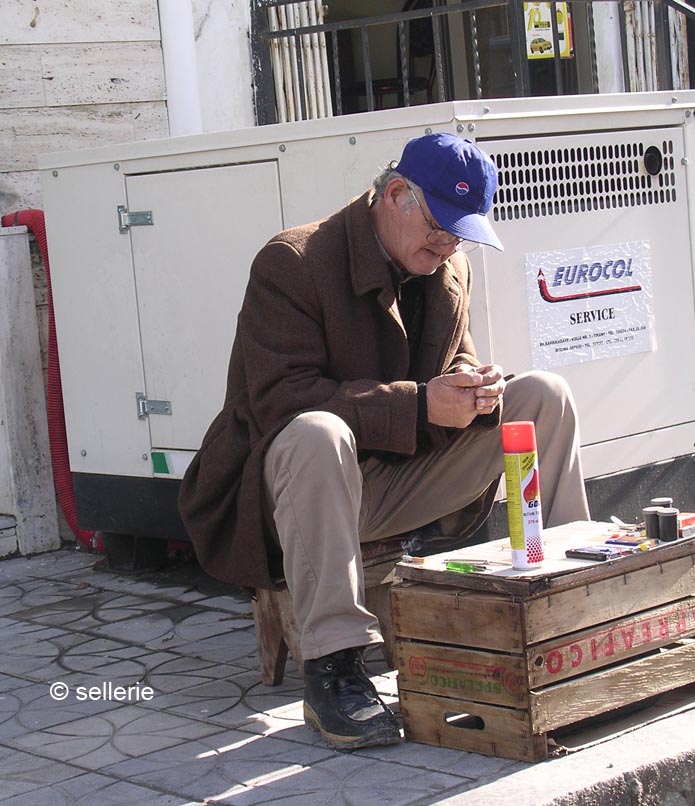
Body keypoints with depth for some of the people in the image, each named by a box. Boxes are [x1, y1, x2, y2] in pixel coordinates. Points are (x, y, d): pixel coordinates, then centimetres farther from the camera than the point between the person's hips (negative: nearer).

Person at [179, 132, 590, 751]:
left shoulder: (450, 269, 6)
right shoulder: (291, 263, -18)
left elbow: (456, 360, 15)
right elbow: (279, 400, -26)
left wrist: (475, 388, -13)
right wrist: (419, 405, -32)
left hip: (407, 479, 7)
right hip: (307, 479, -7)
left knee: (545, 396, -2)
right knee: (317, 434, -42)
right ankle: (332, 665, -36)